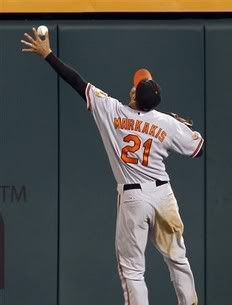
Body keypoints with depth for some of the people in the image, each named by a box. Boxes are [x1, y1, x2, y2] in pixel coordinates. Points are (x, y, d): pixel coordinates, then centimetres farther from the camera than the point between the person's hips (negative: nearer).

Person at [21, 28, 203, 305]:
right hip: (163, 194, 2)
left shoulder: (112, 111, -9)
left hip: (133, 197, -2)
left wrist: (47, 54, -1)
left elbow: (78, 82, -7)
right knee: (177, 259, 16)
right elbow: (197, 148, 5)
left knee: (131, 268, 4)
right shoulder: (168, 123, -6)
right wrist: (189, 130, 25)